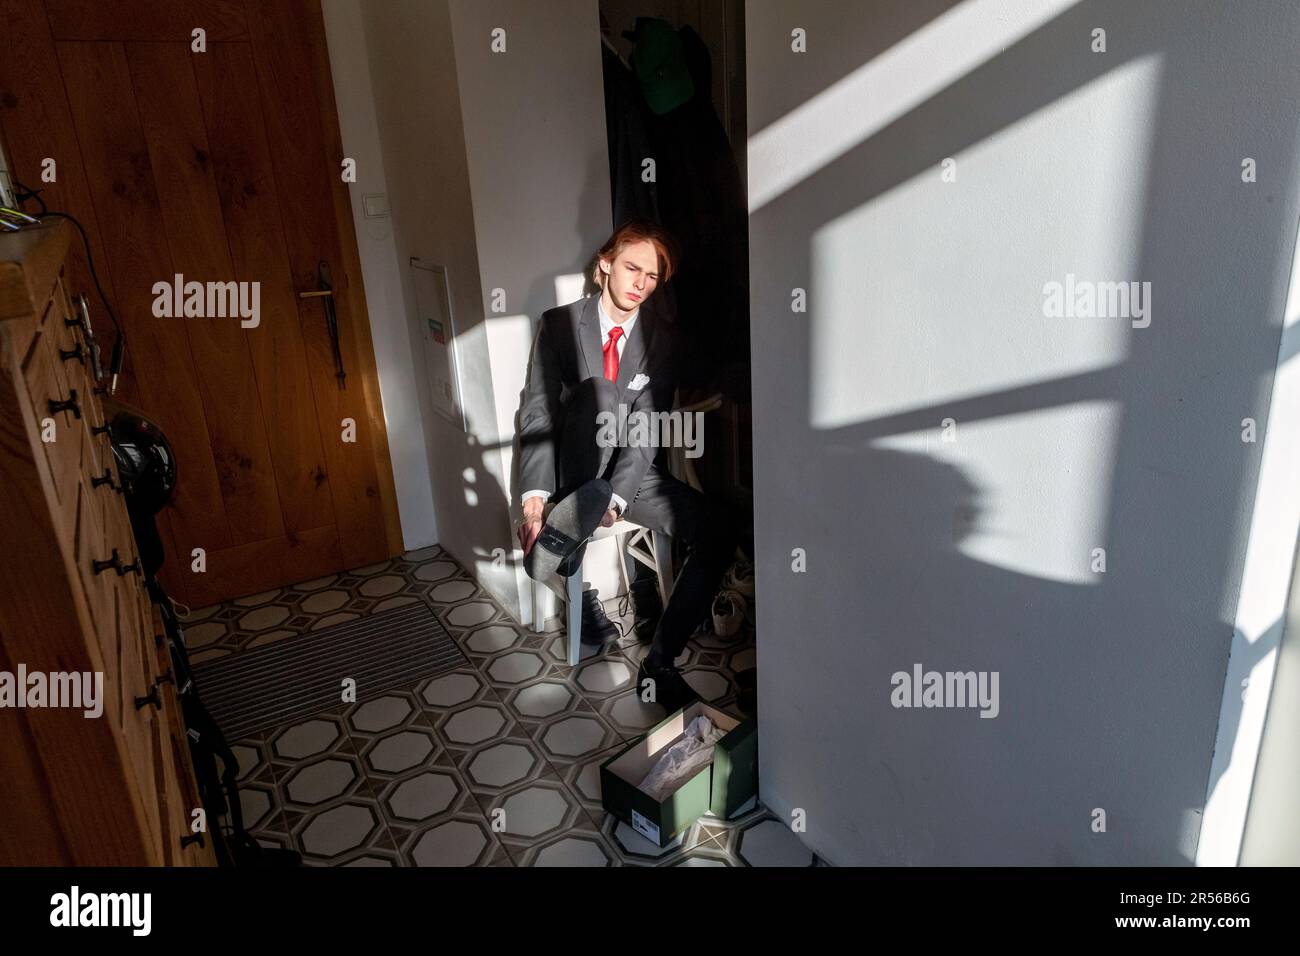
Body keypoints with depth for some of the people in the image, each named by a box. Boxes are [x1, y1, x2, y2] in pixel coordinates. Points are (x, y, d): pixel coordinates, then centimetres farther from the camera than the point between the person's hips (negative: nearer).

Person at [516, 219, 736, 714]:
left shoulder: (660, 334, -1)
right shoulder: (559, 324, -5)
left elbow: (649, 426, -9)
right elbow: (537, 412, -11)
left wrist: (616, 498, -22)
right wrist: (534, 496, -24)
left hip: (631, 471, 1)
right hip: (575, 475, 0)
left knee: (718, 528, -20)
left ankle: (658, 664, -11)